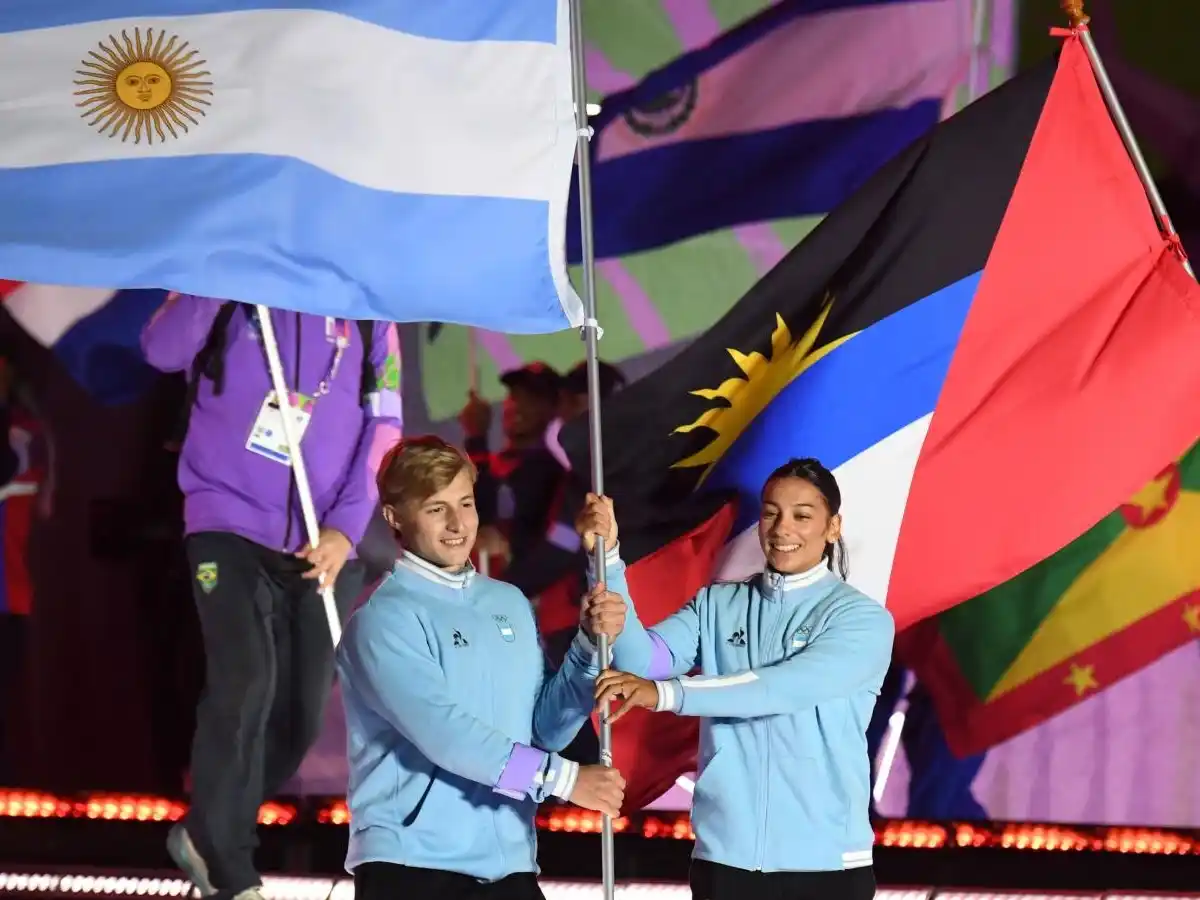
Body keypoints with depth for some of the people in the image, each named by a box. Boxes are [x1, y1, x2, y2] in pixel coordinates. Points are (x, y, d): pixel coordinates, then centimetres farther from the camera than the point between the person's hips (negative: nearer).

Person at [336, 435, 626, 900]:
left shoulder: (510, 605, 14)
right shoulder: (386, 616, -8)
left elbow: (544, 728, 13)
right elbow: (440, 731, -20)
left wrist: (590, 646, -2)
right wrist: (562, 777, -19)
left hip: (508, 863, 7)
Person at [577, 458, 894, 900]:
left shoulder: (862, 619, -3)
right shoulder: (717, 606, 10)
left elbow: (784, 688, -19)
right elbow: (641, 661, -5)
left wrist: (664, 693, -28)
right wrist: (607, 558, -15)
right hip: (725, 857, 3)